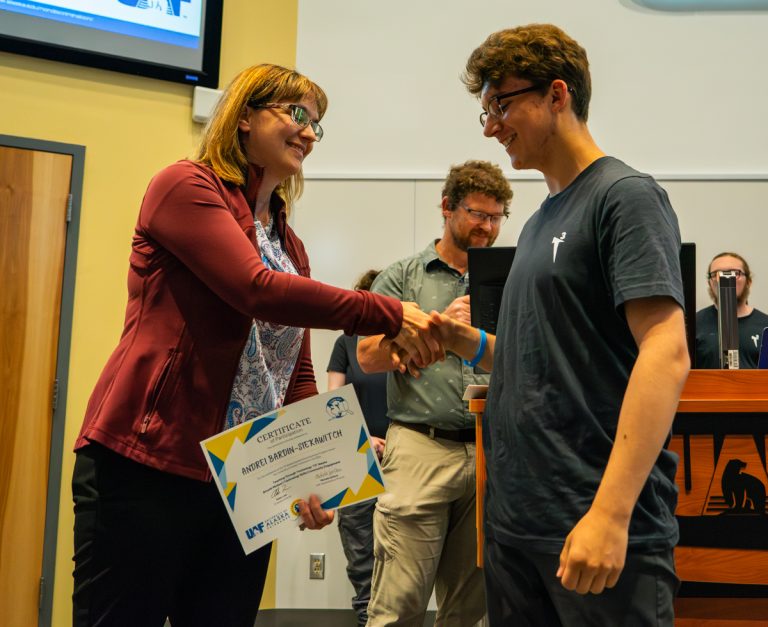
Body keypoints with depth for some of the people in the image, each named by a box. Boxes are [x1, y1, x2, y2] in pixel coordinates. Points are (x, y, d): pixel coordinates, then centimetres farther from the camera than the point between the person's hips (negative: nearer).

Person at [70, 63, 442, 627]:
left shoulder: (291, 246, 17)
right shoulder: (185, 187, -4)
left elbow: (297, 375, 14)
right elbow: (257, 290, -20)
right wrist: (388, 315, -18)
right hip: (147, 468, -7)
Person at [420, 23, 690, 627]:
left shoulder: (625, 195, -7)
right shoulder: (540, 223, 16)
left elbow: (665, 354, -18)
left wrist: (611, 513, -24)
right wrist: (473, 343, 4)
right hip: (513, 520, 8)